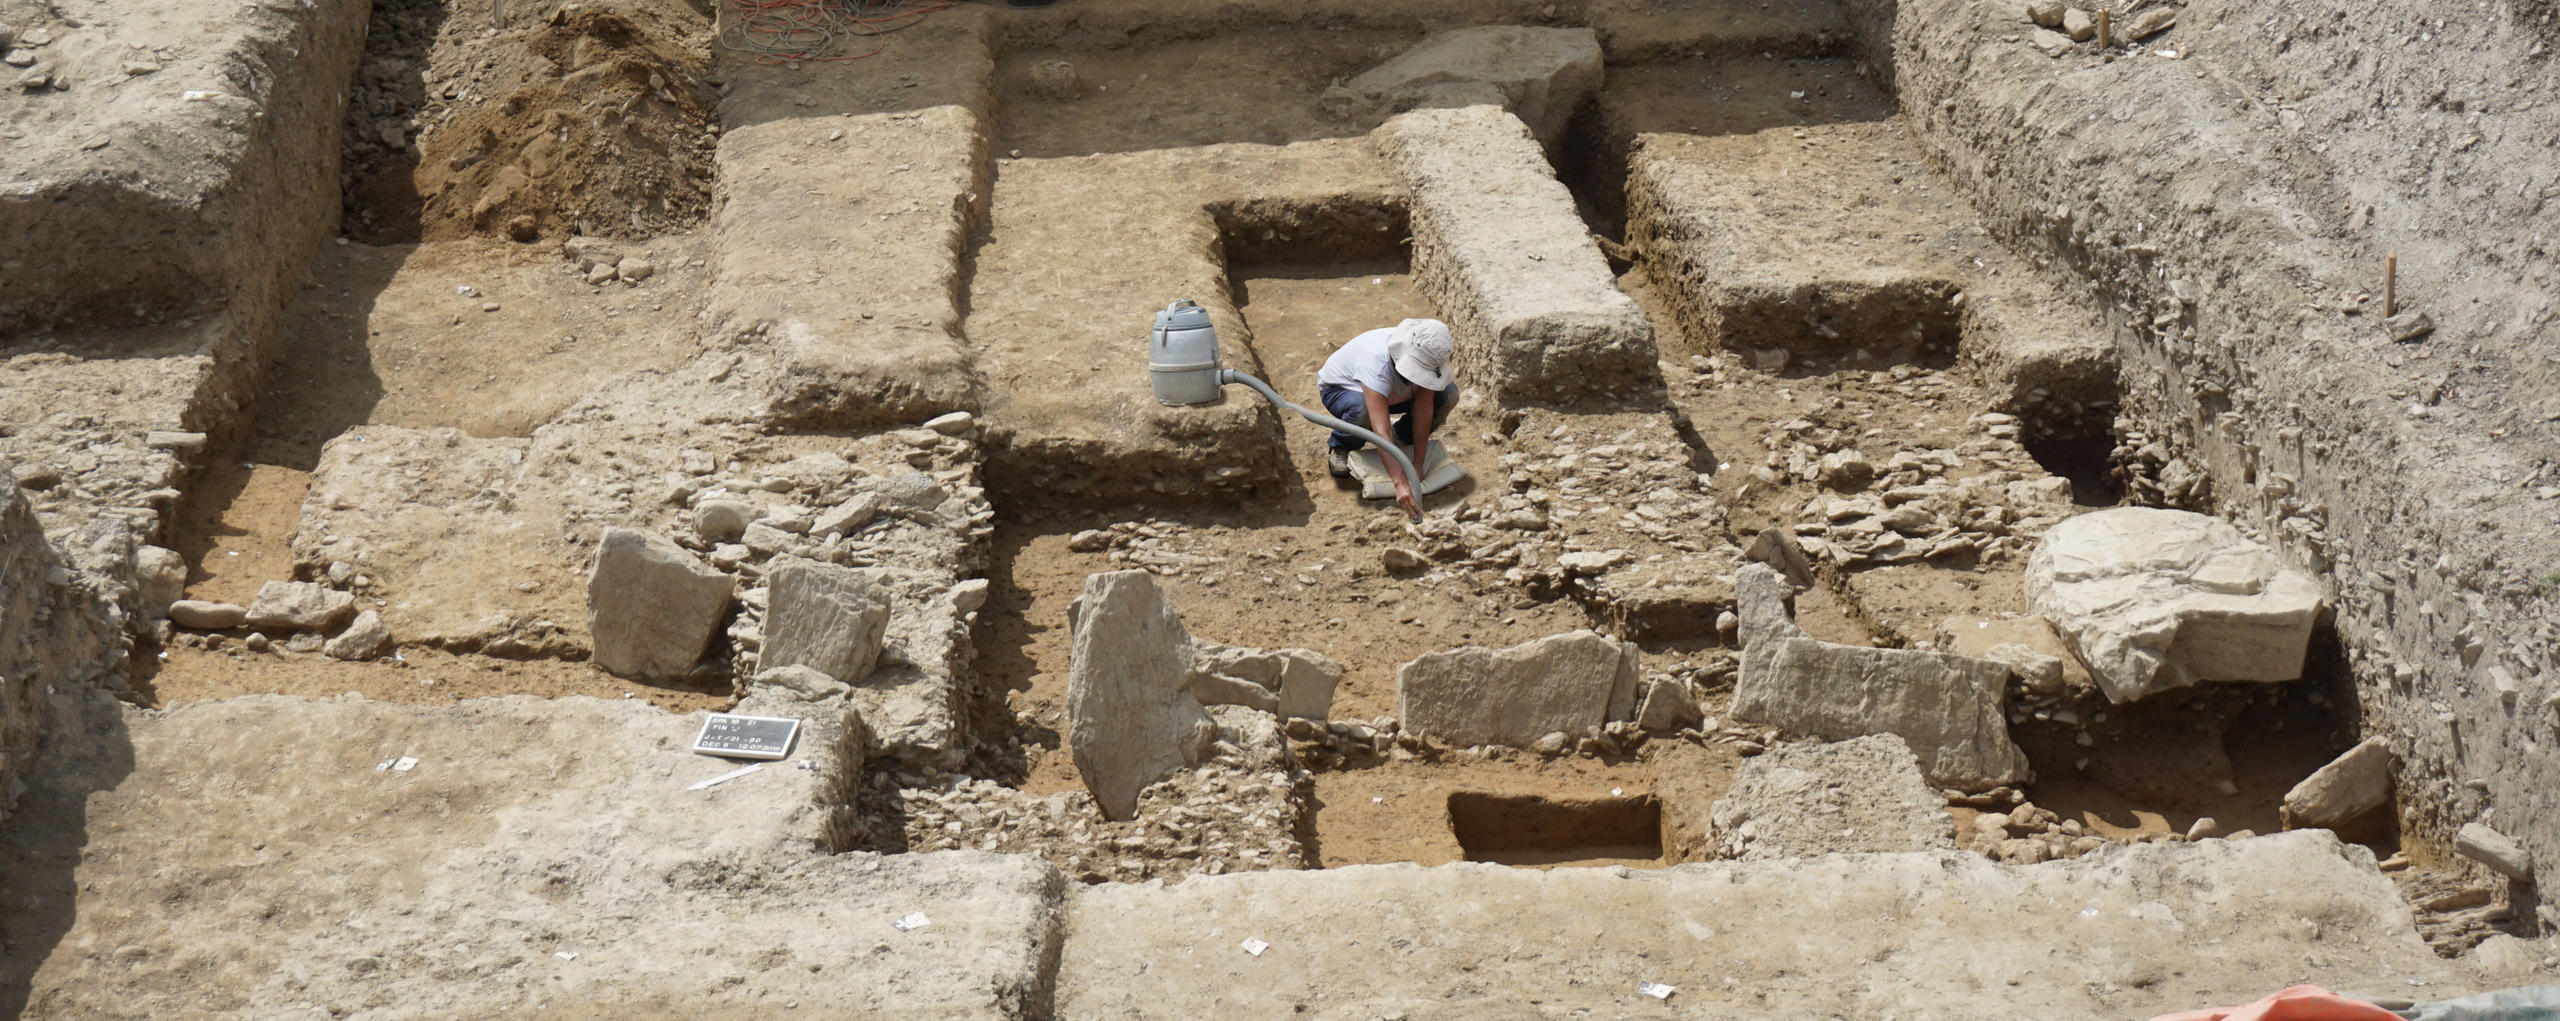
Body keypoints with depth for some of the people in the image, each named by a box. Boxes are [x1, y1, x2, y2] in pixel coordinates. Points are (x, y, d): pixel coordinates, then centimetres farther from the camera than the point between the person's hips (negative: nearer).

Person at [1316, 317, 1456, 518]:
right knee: (1363, 410, -42)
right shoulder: (1377, 363, -45)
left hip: (1392, 393, 5)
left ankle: (1402, 439, 7)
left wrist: (1417, 464, -28)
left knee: (1448, 393, -19)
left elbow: (1423, 409, -24)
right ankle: (1338, 448, -7)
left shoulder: (1426, 358, -29)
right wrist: (1400, 483, -57)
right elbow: (1381, 430, -50)